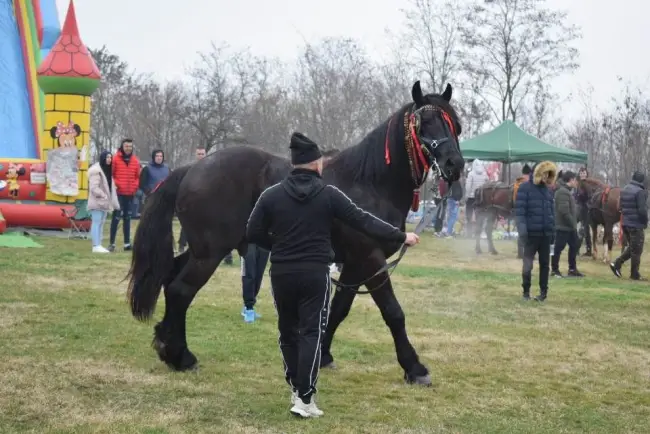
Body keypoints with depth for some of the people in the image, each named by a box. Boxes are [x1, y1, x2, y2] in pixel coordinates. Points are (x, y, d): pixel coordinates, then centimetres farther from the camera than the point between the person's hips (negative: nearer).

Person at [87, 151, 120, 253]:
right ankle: (96, 246, -12)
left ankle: (98, 245, 13)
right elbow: (94, 188, -20)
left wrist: (111, 201, 13)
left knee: (101, 223, 10)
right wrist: (103, 196, -21)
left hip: (104, 202, 9)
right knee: (96, 223, -10)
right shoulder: (96, 170, -13)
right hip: (97, 202, -9)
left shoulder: (107, 170, 17)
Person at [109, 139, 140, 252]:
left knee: (127, 218, 11)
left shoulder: (135, 161, 7)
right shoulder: (115, 159, -5)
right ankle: (112, 243, -4)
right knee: (116, 217, -7)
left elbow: (138, 177, 12)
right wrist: (115, 184, -15)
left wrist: (135, 186, -3)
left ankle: (127, 243, 15)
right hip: (118, 193, -5)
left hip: (130, 194, 5)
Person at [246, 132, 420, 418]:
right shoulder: (329, 195, -6)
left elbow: (253, 233, 1)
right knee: (311, 333, -1)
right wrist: (401, 236, 2)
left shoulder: (271, 195, -1)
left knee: (288, 331, 17)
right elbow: (363, 221, -5)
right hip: (314, 274, -2)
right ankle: (305, 399, -7)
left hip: (281, 274, 3)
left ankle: (296, 389, 26)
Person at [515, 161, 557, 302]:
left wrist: (553, 231, 12)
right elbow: (519, 210, -10)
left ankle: (543, 292, 18)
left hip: (546, 234, 5)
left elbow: (552, 211, 18)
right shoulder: (525, 188, -4)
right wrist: (522, 229, -18)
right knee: (527, 264, -5)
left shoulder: (547, 190, 14)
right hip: (531, 233, -5)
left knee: (544, 264, 10)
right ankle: (526, 291, 7)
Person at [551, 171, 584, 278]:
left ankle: (572, 269, 20)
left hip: (569, 226, 11)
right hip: (563, 226, -11)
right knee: (558, 248, -1)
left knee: (574, 246, 13)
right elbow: (564, 211, -25)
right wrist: (573, 224, -19)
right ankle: (554, 269, 7)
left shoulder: (566, 191, 16)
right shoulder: (563, 192, -18)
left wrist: (574, 223, 12)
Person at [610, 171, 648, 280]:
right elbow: (642, 210, -20)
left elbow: (621, 206, 16)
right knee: (636, 251, 2)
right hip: (637, 225, -8)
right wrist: (645, 222, -6)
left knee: (631, 247, 20)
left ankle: (617, 264, 7)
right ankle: (635, 275, 8)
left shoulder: (624, 190, 10)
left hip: (625, 223, 8)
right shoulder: (640, 192, -17)